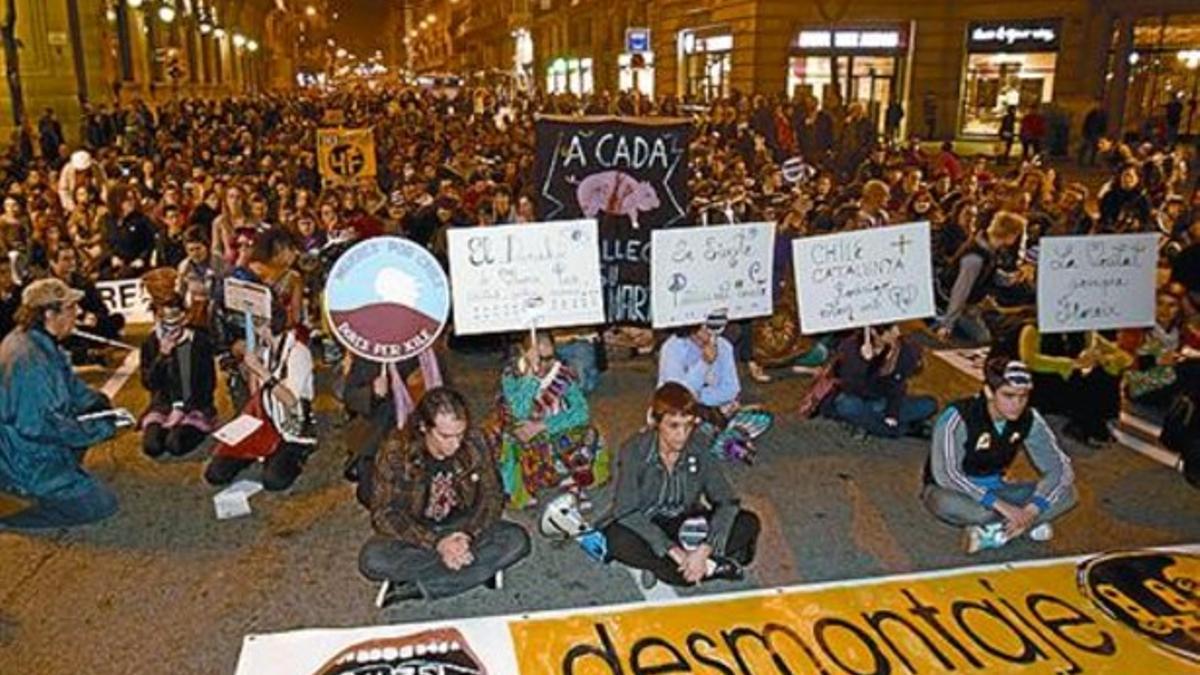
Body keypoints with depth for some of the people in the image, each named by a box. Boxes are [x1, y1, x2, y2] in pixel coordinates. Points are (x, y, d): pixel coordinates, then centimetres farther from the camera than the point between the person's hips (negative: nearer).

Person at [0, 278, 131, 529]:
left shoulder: (36, 341, 2)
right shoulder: (29, 360, -29)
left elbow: (69, 383, 15)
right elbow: (44, 425, -28)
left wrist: (97, 401, -2)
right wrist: (103, 428, -22)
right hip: (26, 461, -10)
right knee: (100, 504, -11)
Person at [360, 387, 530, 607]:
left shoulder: (474, 444, -16)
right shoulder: (397, 451, -21)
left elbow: (492, 496, -7)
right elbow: (384, 514, -18)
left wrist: (469, 535, -25)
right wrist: (436, 543, -29)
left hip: (462, 528, 2)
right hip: (416, 532, -2)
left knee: (517, 540, -24)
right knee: (372, 559, -31)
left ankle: (415, 588, -23)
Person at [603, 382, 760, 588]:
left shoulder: (698, 446, -13)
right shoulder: (635, 450, -20)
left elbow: (727, 501, -16)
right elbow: (627, 512, -27)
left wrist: (705, 550, -31)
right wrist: (673, 551, -36)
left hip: (686, 523, 3)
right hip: (644, 525, -3)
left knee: (749, 523, -18)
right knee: (616, 538, -36)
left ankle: (661, 567, -22)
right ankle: (712, 568, -27)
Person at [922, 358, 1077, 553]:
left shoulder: (1029, 420, -10)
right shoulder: (958, 417, -25)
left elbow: (1060, 468, -10)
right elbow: (946, 475, -30)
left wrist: (1032, 509, -27)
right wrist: (1001, 506, -37)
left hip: (994, 489, 5)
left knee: (1066, 493, -14)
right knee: (945, 502, -40)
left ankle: (993, 532, -22)